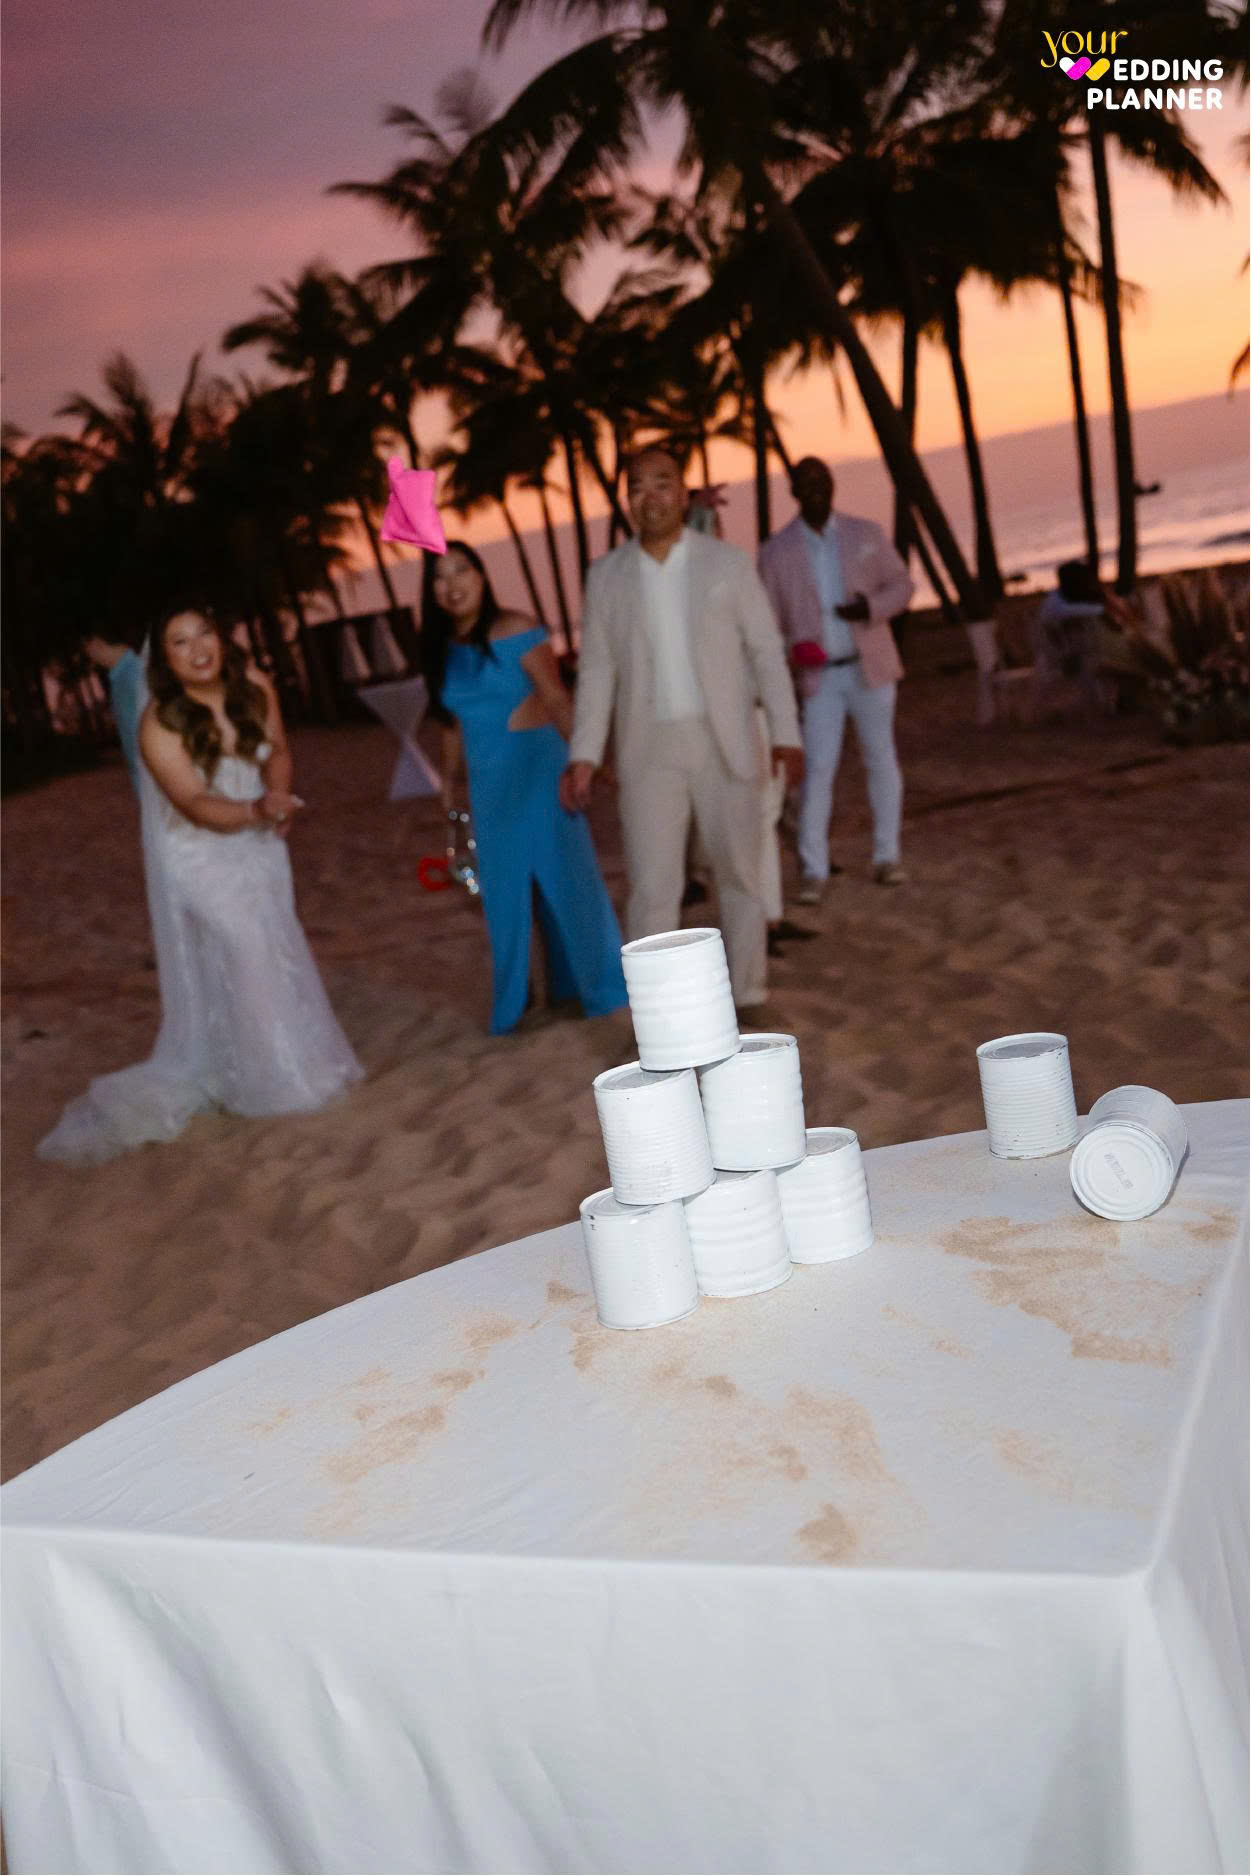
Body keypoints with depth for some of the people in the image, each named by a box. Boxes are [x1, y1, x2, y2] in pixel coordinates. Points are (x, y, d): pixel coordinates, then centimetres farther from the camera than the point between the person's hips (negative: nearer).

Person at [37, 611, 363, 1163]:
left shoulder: (253, 688, -12)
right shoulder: (160, 724, -26)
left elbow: (277, 751, 3)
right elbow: (195, 804, -30)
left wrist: (279, 795, -17)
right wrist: (254, 810, -48)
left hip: (257, 846, 5)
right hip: (199, 857, -5)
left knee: (278, 948, 12)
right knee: (237, 952, -10)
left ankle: (300, 1057, 31)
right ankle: (269, 1077, 6)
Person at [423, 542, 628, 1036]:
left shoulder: (516, 632, -11)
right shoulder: (443, 650, 6)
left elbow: (557, 701, -14)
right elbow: (455, 723, 13)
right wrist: (449, 781, 15)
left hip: (537, 770, -5)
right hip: (488, 782, 5)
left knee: (562, 876, 2)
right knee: (504, 892, 11)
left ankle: (598, 985, 18)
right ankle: (512, 1002, 22)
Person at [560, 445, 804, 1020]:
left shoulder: (728, 563, 2)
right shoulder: (606, 575, 5)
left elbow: (766, 650, 2)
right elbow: (597, 670, 5)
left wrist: (786, 734, -6)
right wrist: (584, 755, -2)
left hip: (724, 743, 0)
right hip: (649, 750, 0)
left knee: (739, 875, 8)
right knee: (652, 890, -4)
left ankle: (748, 999, 23)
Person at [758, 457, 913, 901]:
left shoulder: (866, 533, 3)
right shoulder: (776, 551, 0)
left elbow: (901, 584, 6)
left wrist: (872, 608, -15)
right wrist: (791, 648, -20)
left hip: (870, 666, 2)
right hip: (819, 674, -2)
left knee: (880, 759, 8)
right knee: (818, 768, -5)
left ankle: (887, 856, 18)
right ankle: (813, 870, -1)